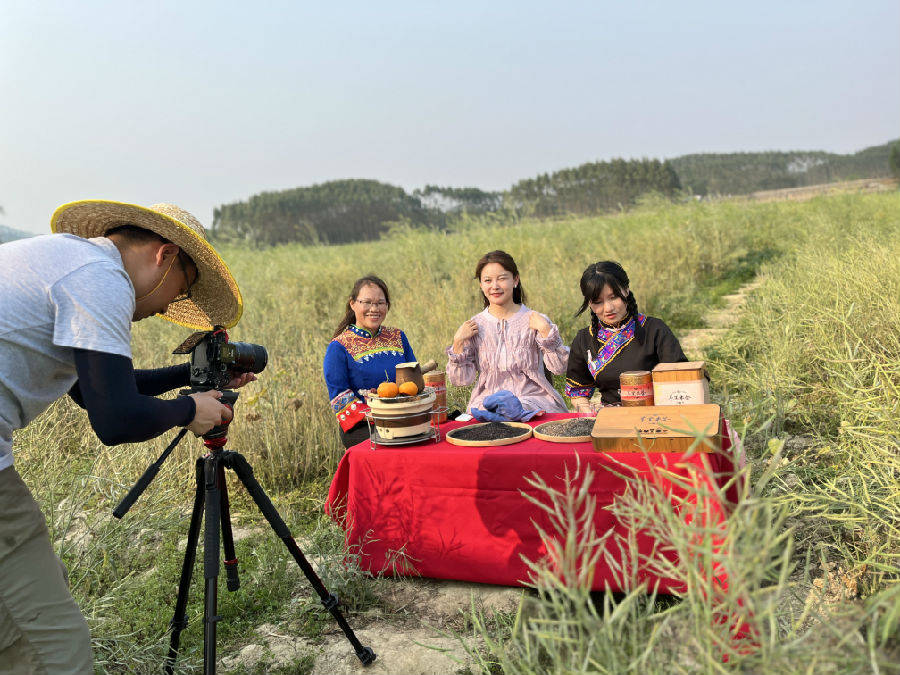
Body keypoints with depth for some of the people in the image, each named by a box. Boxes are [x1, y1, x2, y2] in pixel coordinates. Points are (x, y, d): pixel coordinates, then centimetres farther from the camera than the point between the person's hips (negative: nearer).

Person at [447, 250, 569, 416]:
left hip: (533, 399, 0)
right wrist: (458, 343, -8)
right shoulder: (473, 326, 7)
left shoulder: (535, 321, 3)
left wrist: (545, 331, -13)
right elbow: (461, 380, 4)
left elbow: (559, 368, -4)